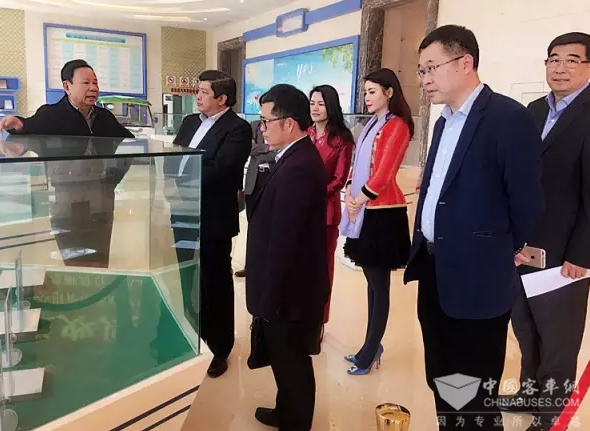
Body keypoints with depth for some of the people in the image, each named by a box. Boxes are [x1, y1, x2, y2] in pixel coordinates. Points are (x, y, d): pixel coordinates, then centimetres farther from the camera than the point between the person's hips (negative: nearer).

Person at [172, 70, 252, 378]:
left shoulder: (237, 128, -11)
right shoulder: (190, 122, 13)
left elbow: (218, 170, -22)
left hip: (212, 220, -7)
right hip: (182, 216, 7)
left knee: (215, 285, 8)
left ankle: (219, 349, 25)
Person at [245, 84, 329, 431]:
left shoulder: (297, 168, -26)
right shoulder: (300, 157, 6)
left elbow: (283, 240, -26)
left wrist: (270, 297, -18)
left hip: (290, 289, -10)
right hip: (292, 284, 10)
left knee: (292, 363, 10)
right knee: (287, 360, 25)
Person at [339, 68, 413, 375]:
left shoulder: (397, 126, -10)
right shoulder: (372, 125, 18)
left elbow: (384, 174, -17)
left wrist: (359, 200, -10)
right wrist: (350, 194, 0)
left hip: (382, 213, -8)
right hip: (364, 211, 9)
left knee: (379, 285, 0)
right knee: (372, 281, 14)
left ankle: (369, 354, 10)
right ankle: (373, 346, 25)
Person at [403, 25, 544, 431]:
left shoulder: (509, 117, -14)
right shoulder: (444, 122, 13)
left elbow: (527, 198, -12)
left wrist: (515, 253, 2)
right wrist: (423, 251, 11)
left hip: (477, 275, -8)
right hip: (434, 268, 8)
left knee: (475, 393, 6)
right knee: (442, 381, 21)